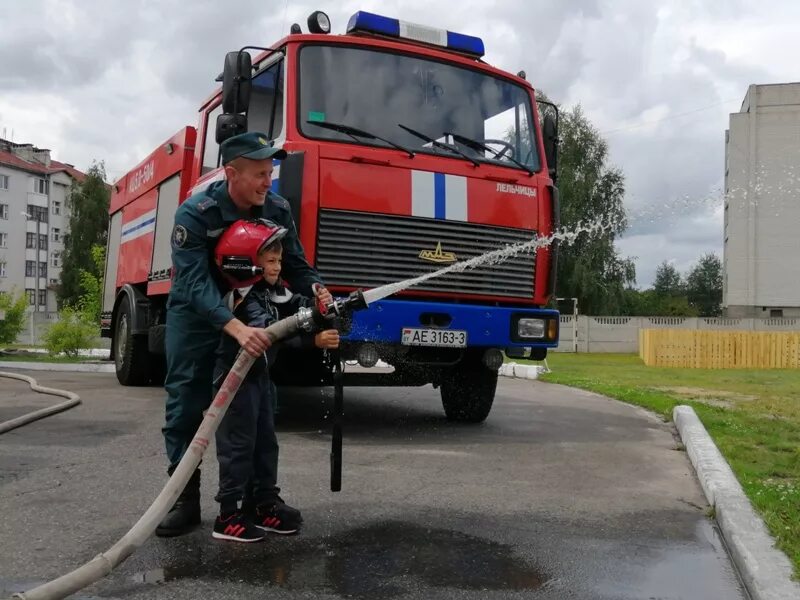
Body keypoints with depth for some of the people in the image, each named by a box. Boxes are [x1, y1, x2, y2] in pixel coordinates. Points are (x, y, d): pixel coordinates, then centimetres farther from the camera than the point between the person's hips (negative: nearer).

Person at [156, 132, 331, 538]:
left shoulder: (277, 210, -12)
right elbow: (195, 284, -35)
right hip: (196, 316, -3)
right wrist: (236, 329, -51)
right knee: (186, 405, -3)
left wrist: (315, 289, -32)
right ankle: (185, 501, 8)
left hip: (251, 313, 4)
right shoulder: (195, 214, -26)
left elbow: (295, 264, -7)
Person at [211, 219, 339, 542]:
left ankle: (265, 504, 23)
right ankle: (230, 516, 1)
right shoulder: (245, 301, -25)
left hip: (259, 376, 10)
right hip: (236, 378, -10)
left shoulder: (272, 291, 5)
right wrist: (314, 339, -48)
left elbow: (300, 306, 5)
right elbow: (273, 332, -39)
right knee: (239, 444, -6)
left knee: (265, 442, 13)